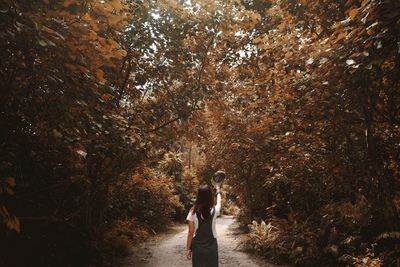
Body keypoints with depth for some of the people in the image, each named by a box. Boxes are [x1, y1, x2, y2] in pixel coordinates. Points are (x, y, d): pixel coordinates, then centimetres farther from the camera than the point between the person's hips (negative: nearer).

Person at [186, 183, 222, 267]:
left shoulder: (193, 212, -11)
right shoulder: (214, 210, -8)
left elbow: (190, 232, -7)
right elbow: (219, 203, 17)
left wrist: (188, 248, 4)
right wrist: (218, 192, 35)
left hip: (197, 247, 0)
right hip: (211, 246, 1)